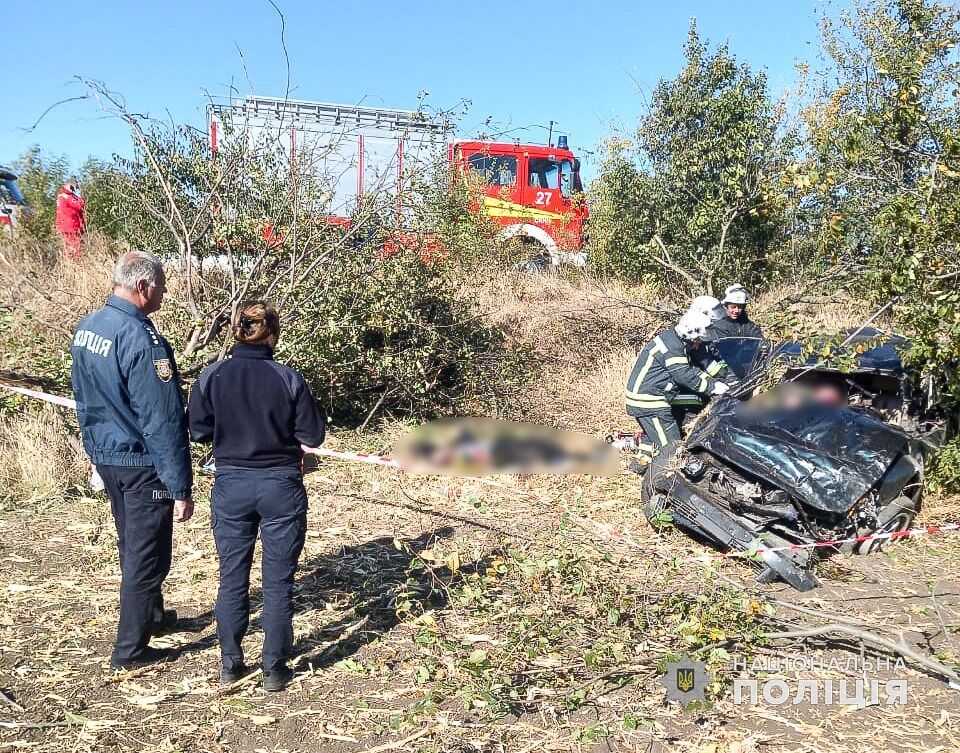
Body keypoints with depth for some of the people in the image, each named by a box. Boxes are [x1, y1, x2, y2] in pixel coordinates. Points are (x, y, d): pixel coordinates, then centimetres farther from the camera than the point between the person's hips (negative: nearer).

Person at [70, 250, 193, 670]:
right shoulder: (141, 339, -25)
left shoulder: (86, 328, 3)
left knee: (131, 544, 24)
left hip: (105, 456, 9)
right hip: (142, 463, -9)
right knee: (146, 555, 5)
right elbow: (162, 423, -25)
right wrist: (181, 488, -21)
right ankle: (131, 650, 17)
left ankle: (151, 615, 43)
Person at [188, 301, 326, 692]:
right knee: (278, 581, 8)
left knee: (232, 577, 15)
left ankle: (230, 663, 25)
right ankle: (274, 668, 16)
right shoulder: (288, 378, -11)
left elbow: (198, 431, 1)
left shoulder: (212, 376, -7)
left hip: (231, 487, 2)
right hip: (280, 486, -2)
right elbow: (312, 435, -5)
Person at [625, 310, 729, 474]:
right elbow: (685, 376, -21)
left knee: (653, 433, 28)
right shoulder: (672, 347, -21)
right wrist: (712, 387, -13)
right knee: (669, 442, -7)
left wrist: (713, 382, 5)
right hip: (649, 399, -11)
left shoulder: (672, 339, 12)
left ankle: (640, 463, 38)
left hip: (641, 394, 11)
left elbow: (691, 368, 15)